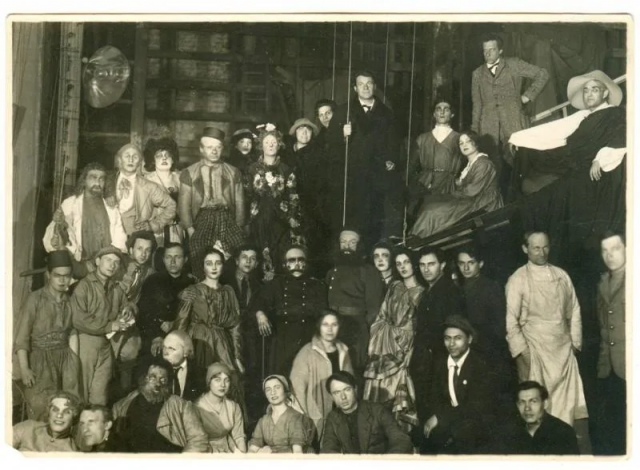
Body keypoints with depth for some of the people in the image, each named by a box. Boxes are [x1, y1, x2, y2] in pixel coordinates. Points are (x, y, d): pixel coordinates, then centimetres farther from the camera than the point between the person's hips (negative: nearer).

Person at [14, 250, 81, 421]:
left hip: (65, 358, 4)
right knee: (41, 409, -7)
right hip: (41, 360, -4)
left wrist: (75, 362, 4)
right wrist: (24, 369, -15)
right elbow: (21, 336, -10)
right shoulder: (35, 299, -9)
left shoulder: (70, 300, 5)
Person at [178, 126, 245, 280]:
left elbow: (239, 202, 11)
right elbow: (184, 204, 5)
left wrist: (239, 227, 2)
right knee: (200, 268, -15)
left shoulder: (233, 172, 14)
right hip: (202, 219, -1)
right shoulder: (189, 173, 9)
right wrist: (190, 229, -5)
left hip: (227, 219, 1)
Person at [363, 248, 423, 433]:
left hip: (407, 348, -3)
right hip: (387, 347, 3)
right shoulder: (393, 288, 14)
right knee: (381, 393, -3)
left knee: (402, 393, -9)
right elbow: (382, 318, 13)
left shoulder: (422, 293, 2)